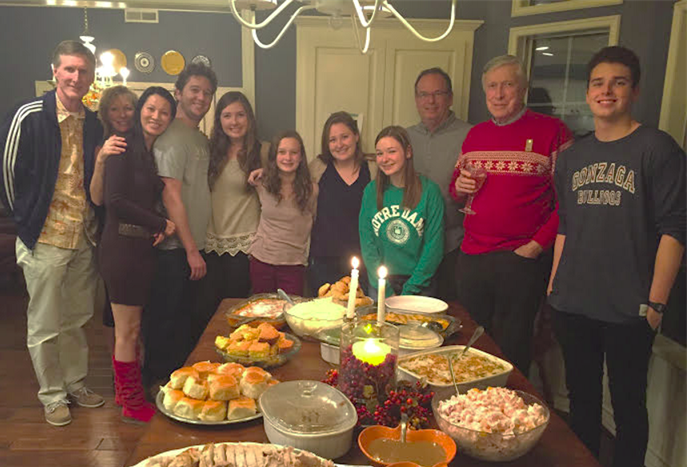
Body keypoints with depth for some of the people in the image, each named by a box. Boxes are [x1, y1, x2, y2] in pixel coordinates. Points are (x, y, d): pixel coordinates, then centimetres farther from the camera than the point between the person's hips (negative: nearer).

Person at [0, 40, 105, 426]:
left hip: (84, 239, 5)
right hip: (45, 239, -5)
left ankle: (77, 383, 33)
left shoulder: (94, 125, 6)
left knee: (77, 320, 17)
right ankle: (52, 396, 23)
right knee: (45, 325, 7)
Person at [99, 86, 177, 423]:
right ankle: (133, 404, 11)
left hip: (143, 248, 8)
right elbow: (115, 200, -16)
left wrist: (160, 226, -1)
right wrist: (162, 225, -10)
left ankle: (124, 392, 27)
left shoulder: (155, 153, 16)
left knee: (128, 328, 15)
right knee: (128, 330, 0)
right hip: (123, 245, -8)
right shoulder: (125, 148, -8)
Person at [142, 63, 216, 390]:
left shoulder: (201, 139, 15)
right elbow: (172, 197, -18)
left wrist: (197, 246, 13)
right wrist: (191, 250, -18)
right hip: (175, 249, -9)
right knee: (165, 321, 3)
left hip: (193, 246, 9)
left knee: (187, 320, 18)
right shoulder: (172, 138, -13)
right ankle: (156, 384, 18)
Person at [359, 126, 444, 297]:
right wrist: (385, 289, -8)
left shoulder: (429, 190, -8)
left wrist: (409, 290, -11)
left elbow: (434, 247, -8)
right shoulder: (371, 191, 1)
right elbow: (367, 243, 0)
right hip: (380, 285, 2)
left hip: (418, 284, -2)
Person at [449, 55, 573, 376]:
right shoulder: (475, 134, 13)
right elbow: (456, 187, 23)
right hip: (472, 254, 6)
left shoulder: (552, 131, -5)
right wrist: (459, 187, 0)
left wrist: (538, 244, -15)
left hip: (522, 257, -5)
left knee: (511, 349, 5)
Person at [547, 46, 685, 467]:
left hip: (628, 310, -5)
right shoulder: (573, 156, 10)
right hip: (572, 305, 5)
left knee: (628, 404, 8)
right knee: (581, 397, 18)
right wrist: (554, 283, 10)